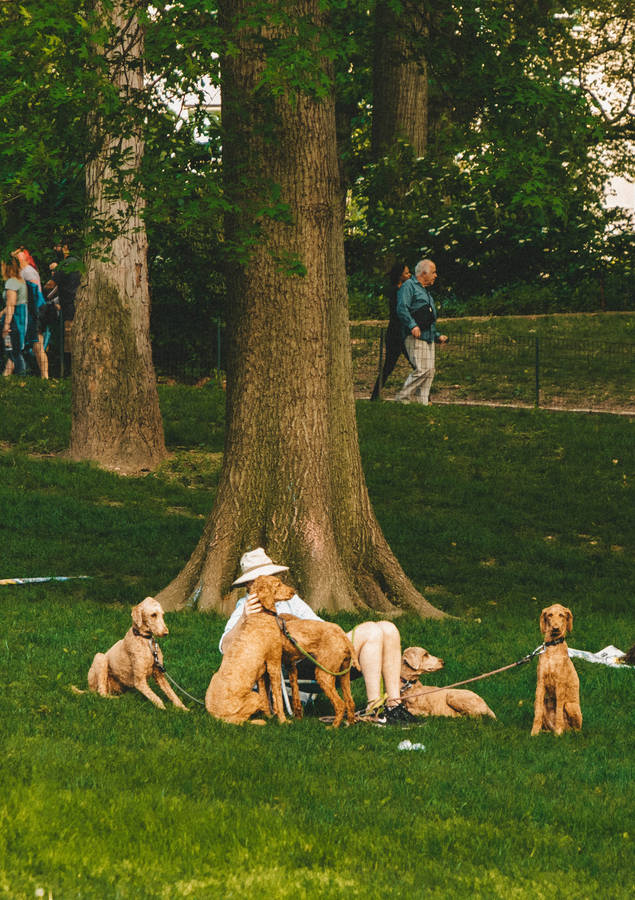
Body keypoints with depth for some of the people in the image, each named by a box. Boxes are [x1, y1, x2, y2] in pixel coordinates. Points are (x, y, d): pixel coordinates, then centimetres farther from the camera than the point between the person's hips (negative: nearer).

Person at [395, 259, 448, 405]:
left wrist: (437, 336, 24)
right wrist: (412, 325, -28)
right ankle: (402, 398, -10)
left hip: (429, 337, 9)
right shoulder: (409, 286, -3)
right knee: (422, 369, -17)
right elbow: (402, 309, -17)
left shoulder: (426, 292, 27)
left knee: (430, 371, 2)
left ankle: (422, 402, 3)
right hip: (415, 336, -9)